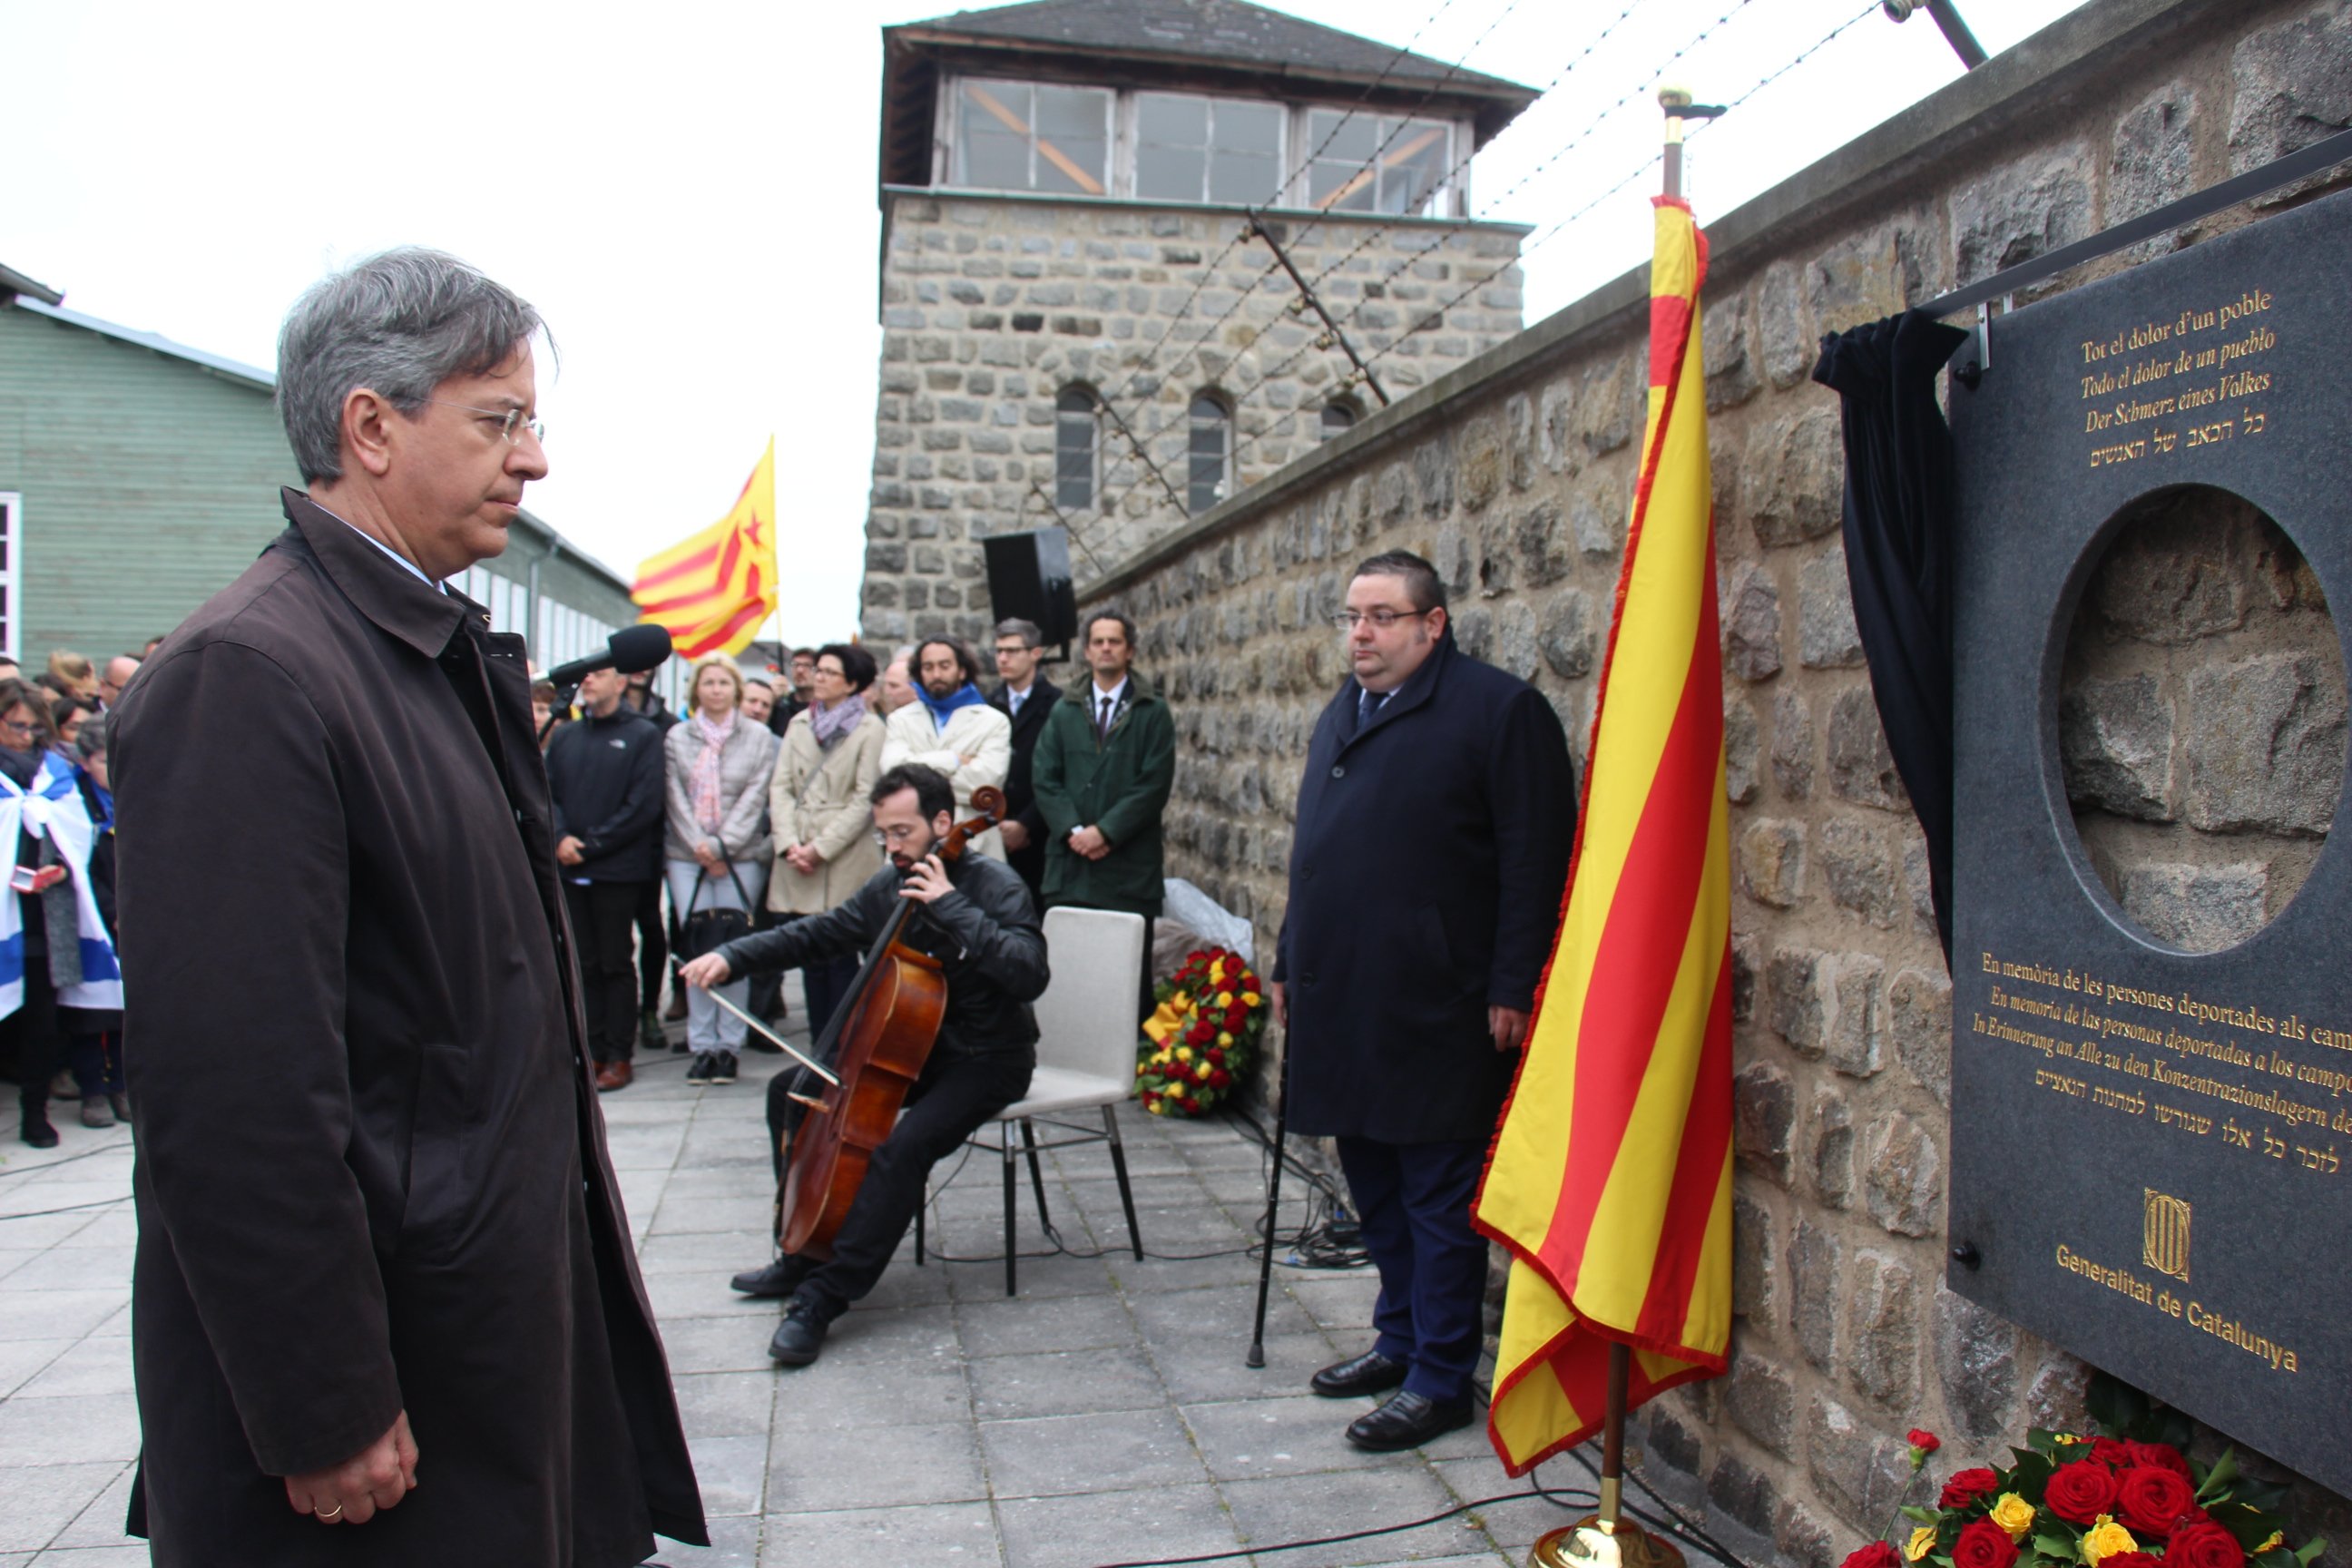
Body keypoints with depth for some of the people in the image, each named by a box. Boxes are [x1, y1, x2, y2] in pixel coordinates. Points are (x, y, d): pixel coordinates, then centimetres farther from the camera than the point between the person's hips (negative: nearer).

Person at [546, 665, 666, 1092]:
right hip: (570, 869, 5)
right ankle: (593, 1051, 16)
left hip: (618, 870, -4)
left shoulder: (643, 735, -2)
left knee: (615, 964, 1)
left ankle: (619, 1056, 8)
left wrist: (592, 844, -13)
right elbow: (548, 793, 9)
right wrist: (561, 837, -10)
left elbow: (644, 805, -10)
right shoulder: (564, 736, 13)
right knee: (584, 964, 8)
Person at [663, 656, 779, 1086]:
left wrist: (722, 846, -10)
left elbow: (755, 796, -1)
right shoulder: (678, 737, 9)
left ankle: (729, 1045, 4)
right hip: (687, 856, 1)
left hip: (741, 855, -1)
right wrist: (699, 846, -8)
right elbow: (675, 797, 4)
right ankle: (702, 1046, 5)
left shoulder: (758, 737, 5)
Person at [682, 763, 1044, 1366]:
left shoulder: (994, 885, -18)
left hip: (987, 1059, -8)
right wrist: (732, 956, -2)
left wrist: (951, 906, -34)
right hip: (911, 1047, 8)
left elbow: (1029, 973, -33)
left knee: (904, 1147, -31)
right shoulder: (891, 886, 3)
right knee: (792, 1090, 8)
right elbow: (819, 934, 10)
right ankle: (804, 1255, 16)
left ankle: (824, 1296, -19)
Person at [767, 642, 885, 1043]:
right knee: (810, 957, 8)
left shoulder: (869, 728, -2)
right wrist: (789, 843, -6)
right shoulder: (799, 724, 14)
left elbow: (864, 799, -7)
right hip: (796, 863, 5)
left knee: (840, 959, -4)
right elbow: (780, 787, 9)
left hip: (844, 860, -5)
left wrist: (821, 848, -12)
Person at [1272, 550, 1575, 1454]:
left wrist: (1512, 990, -17)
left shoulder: (1498, 709, -9)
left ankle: (1440, 1379, 15)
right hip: (1342, 1004, 8)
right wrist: (1290, 963, 21)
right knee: (1375, 1189, 18)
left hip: (1437, 1014, -8)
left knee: (1438, 1199, 3)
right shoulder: (1342, 716, 17)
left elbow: (1534, 861, -13)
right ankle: (1399, 1338, 34)